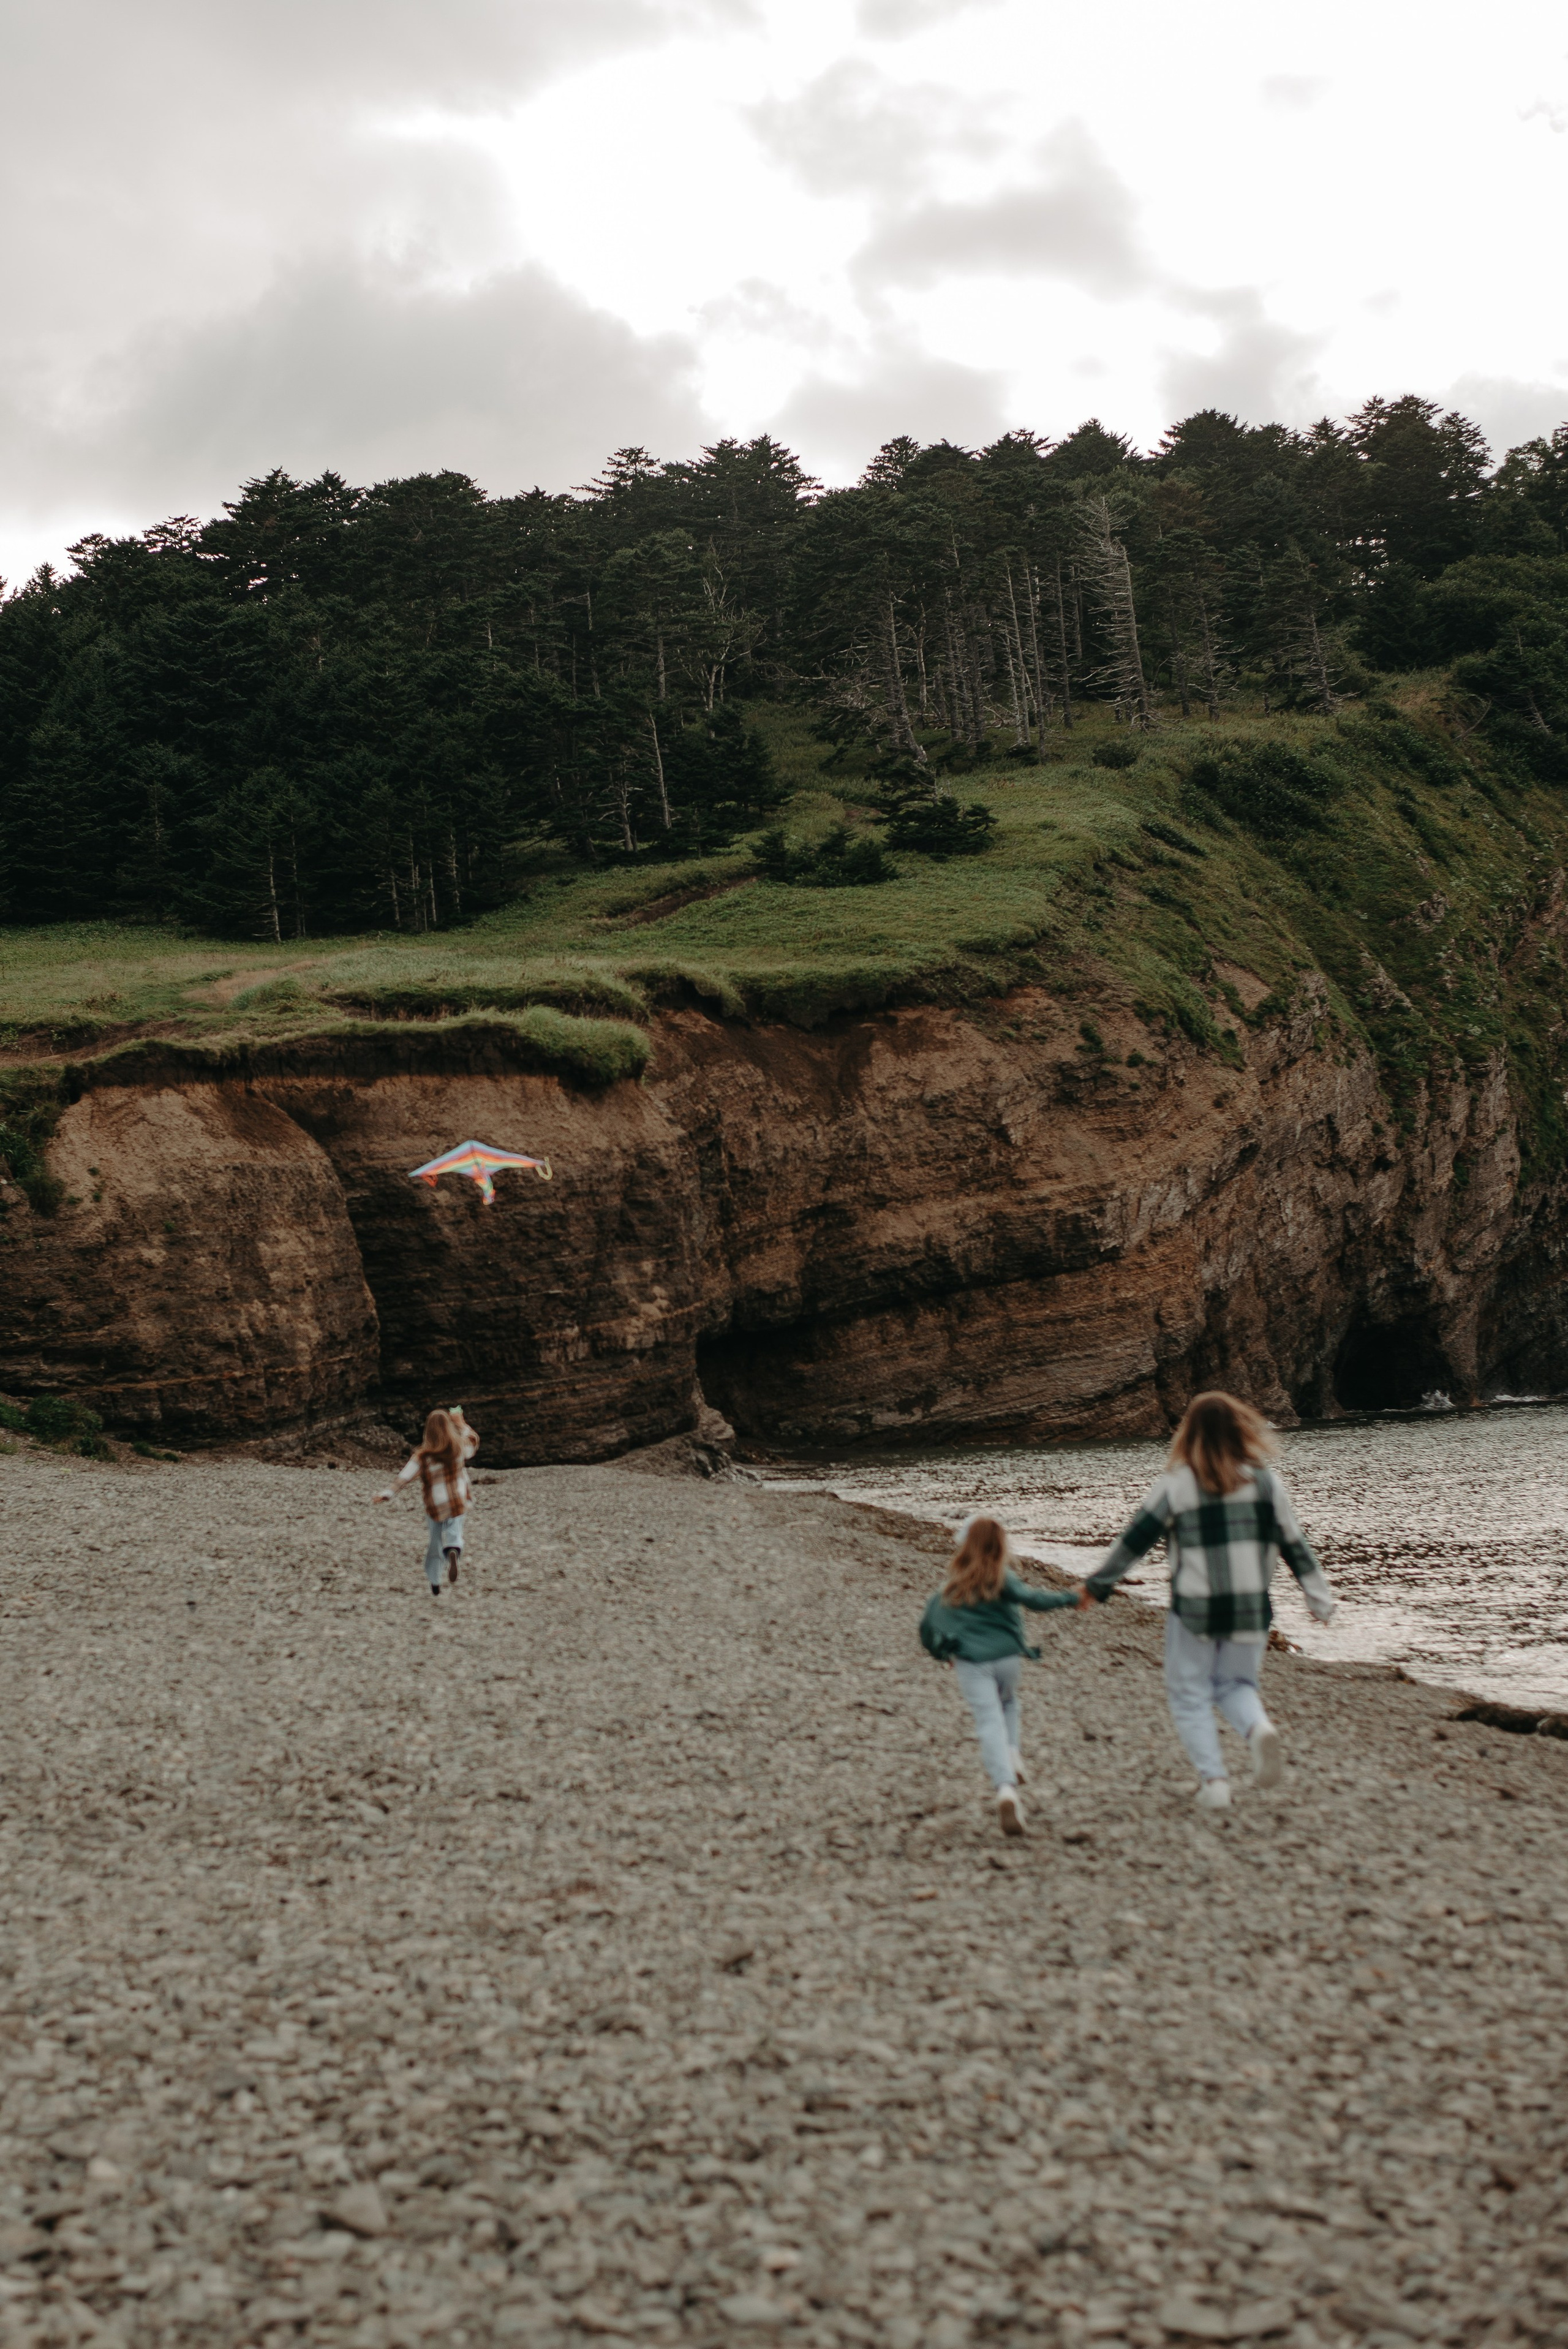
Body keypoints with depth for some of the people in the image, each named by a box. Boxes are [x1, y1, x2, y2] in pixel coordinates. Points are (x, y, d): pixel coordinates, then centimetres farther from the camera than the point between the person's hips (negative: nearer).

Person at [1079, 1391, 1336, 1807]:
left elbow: (1134, 1540, -2)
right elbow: (1295, 1546, 6)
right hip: (1251, 1609, 3)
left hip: (1194, 1610, -3)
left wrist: (1097, 1585, 9)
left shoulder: (1174, 1485, -6)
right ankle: (1258, 1727, -11)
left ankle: (1213, 1777, -2)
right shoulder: (1265, 1482, 2)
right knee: (1236, 1684, 19)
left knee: (1191, 1696, 10)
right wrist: (1321, 1601, 15)